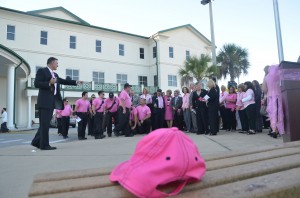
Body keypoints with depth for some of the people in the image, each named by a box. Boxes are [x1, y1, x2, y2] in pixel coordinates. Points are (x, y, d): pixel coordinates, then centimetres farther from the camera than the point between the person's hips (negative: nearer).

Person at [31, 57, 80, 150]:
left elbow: (63, 81, 22)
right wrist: (49, 83, -18)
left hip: (52, 102, 8)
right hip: (44, 101, -8)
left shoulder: (55, 75, 21)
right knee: (44, 123, -4)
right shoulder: (42, 71, -2)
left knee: (46, 123, 11)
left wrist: (76, 82, 17)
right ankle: (44, 145, 2)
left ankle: (36, 142, 21)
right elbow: (36, 83, -11)